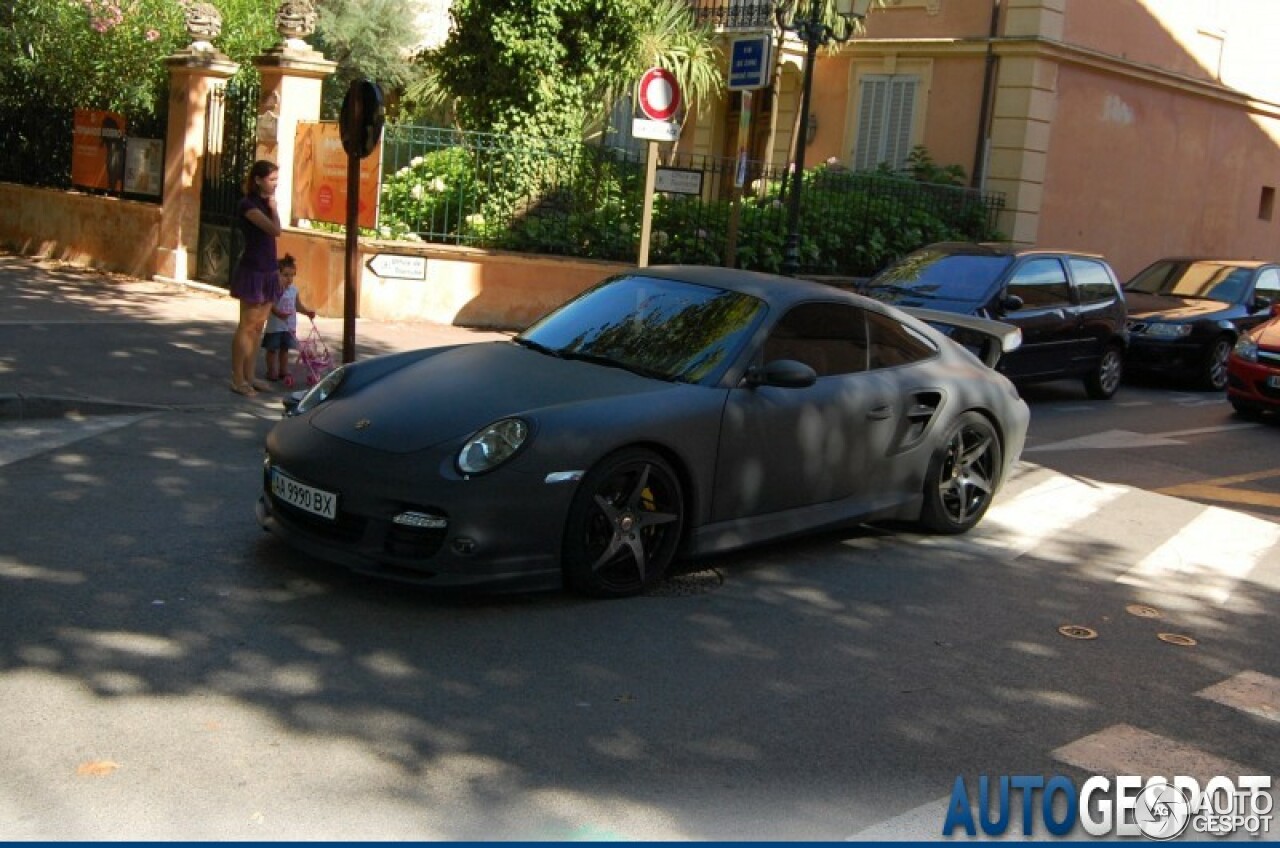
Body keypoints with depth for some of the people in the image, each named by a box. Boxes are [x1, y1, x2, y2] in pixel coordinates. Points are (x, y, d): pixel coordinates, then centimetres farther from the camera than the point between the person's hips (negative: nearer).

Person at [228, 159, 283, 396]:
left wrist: (276, 270, 14)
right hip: (252, 271, -8)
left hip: (268, 272, 8)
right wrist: (273, 207, -10)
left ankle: (249, 376, 19)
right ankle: (237, 380, 2)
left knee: (257, 327, 11)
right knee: (246, 326, -3)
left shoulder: (265, 203, 13)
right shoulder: (248, 205, -13)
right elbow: (275, 230, -25)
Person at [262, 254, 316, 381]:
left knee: (285, 348, 15)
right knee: (272, 349, 6)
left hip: (289, 327, 5)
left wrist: (308, 311, -5)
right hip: (275, 326, -5)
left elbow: (299, 305, 10)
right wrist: (278, 313, -38)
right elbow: (270, 306, -23)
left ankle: (283, 371, 26)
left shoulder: (294, 290, 3)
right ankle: (272, 371, 17)